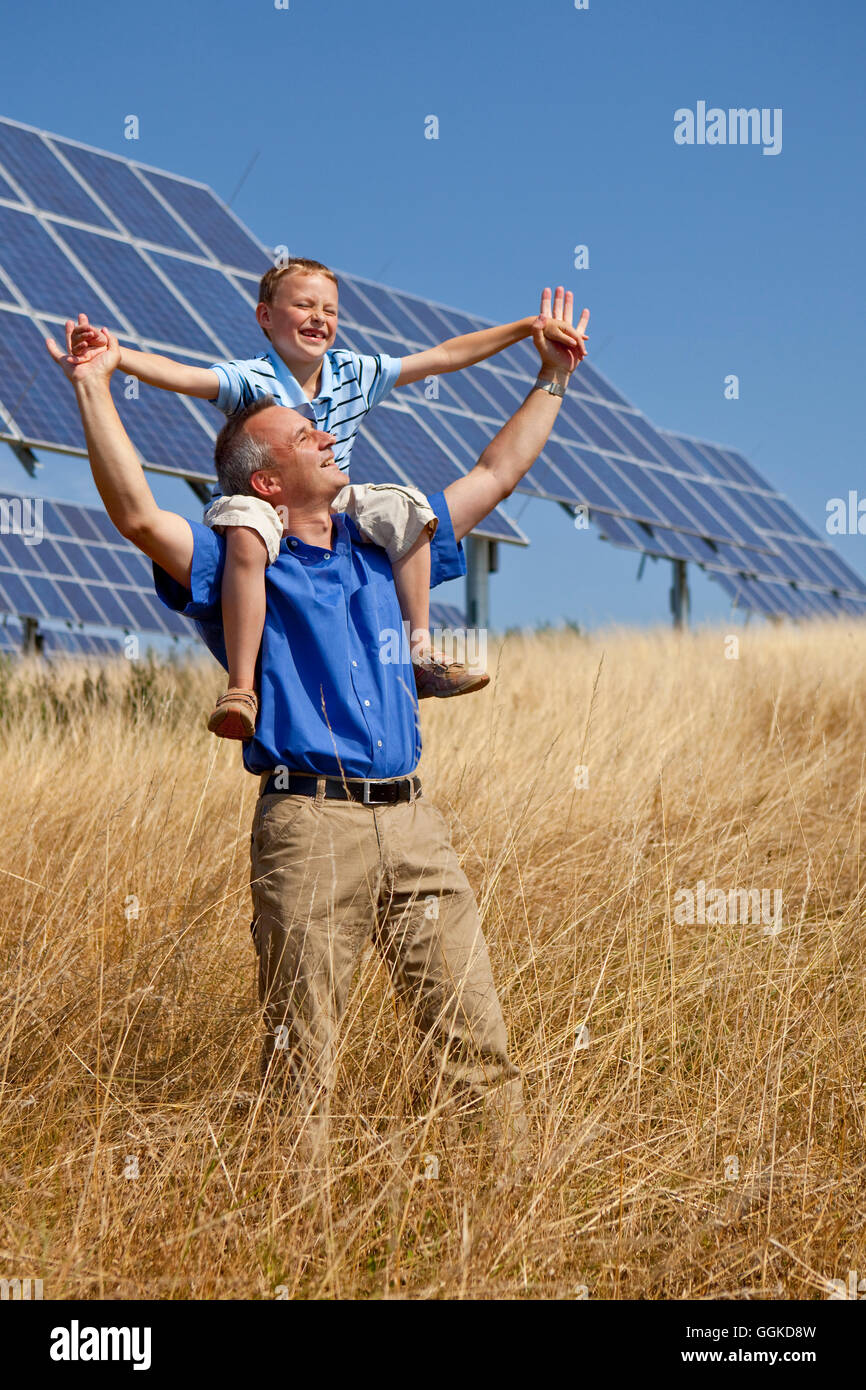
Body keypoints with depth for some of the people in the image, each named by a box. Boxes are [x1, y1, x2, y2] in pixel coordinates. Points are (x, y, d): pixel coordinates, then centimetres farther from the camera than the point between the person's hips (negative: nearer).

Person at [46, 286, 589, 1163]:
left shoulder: (380, 553, 21)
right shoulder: (238, 568, 4)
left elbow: (494, 475, 28)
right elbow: (138, 516, -13)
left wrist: (552, 379, 29)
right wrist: (94, 390, -16)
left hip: (410, 823, 5)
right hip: (310, 823, -5)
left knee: (474, 1038, 2)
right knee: (302, 1060, -2)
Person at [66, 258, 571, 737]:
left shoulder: (355, 375, 1)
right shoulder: (250, 381, -15)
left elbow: (445, 356, 7)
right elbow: (178, 374, -32)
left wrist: (526, 328, 6)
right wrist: (110, 354, -51)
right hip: (263, 506, -6)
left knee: (404, 506, -13)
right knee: (247, 527, -39)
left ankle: (421, 654, -4)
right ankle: (241, 689, -39)